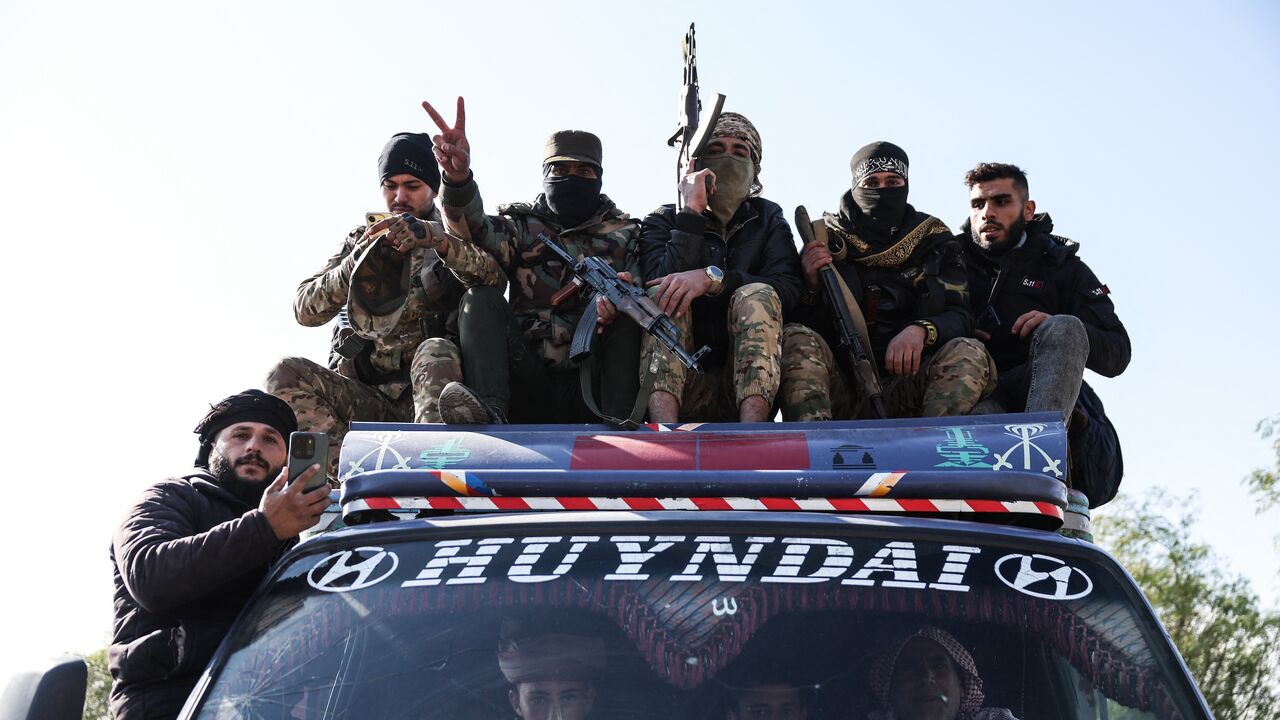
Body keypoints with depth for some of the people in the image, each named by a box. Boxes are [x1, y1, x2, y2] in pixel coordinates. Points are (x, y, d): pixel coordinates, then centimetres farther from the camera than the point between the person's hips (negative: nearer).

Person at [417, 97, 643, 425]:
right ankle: (489, 412, -39)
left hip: (591, 383, -1)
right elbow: (480, 236, -11)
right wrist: (458, 180, -32)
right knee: (481, 299, -16)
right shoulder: (522, 226, 13)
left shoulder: (625, 234, 14)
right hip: (529, 383, 1)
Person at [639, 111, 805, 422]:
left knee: (756, 295, -23)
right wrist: (692, 211, -10)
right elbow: (663, 283, -10)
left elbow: (788, 289, -6)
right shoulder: (663, 221, 13)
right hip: (684, 390, 0)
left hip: (749, 384, 0)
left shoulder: (767, 219, 15)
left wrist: (712, 277, -19)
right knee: (667, 297, -23)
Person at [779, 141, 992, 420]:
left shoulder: (935, 241, 14)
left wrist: (921, 331, -19)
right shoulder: (825, 241, 12)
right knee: (796, 338, -28)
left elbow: (961, 316, 2)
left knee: (970, 353, -26)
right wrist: (811, 287, -14)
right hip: (842, 389, 0)